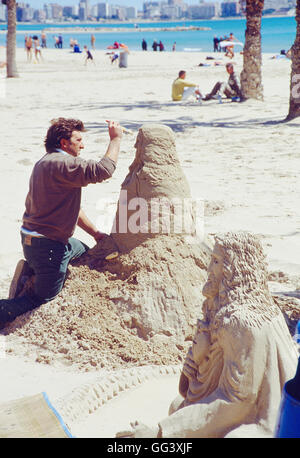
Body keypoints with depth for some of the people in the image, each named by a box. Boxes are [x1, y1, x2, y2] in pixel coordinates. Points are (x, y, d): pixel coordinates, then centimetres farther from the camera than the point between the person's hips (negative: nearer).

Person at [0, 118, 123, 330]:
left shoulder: (46, 162, 13)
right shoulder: (61, 164, -21)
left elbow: (71, 206, 17)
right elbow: (104, 170, -27)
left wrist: (95, 232, 16)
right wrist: (115, 139, -13)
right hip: (46, 244, -10)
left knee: (85, 253, 29)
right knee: (43, 301, 1)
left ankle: (30, 270, 18)